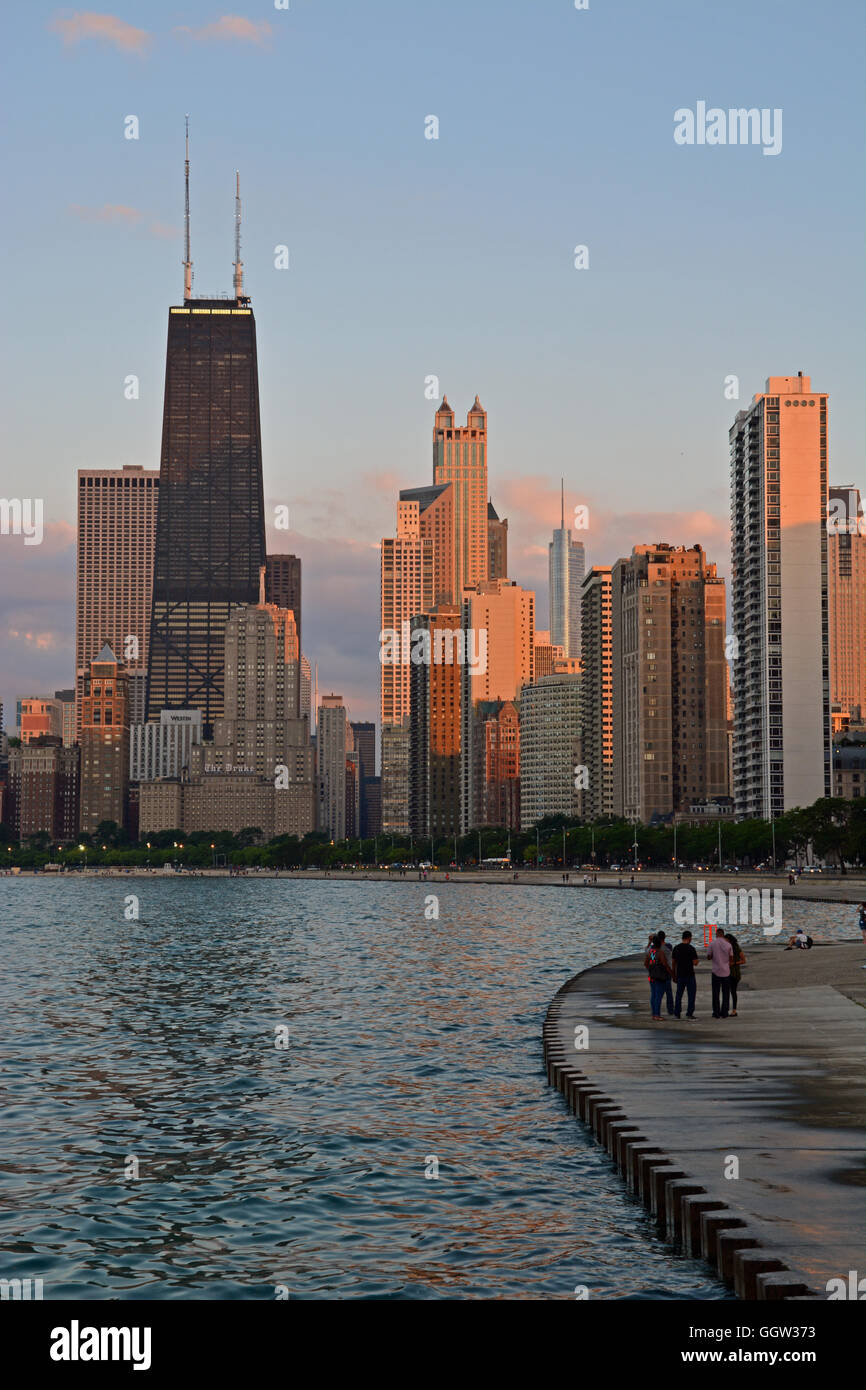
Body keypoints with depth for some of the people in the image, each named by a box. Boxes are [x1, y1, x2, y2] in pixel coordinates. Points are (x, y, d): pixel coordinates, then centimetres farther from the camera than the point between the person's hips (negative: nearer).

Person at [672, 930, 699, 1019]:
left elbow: (674, 962, 8)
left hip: (680, 974, 5)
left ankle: (677, 1013, 9)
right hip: (689, 974, -5)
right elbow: (695, 963, -13)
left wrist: (674, 975, 16)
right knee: (691, 994, 3)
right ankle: (689, 1013, -1)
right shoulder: (691, 948, -11)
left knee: (679, 994, 11)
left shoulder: (676, 948, 5)